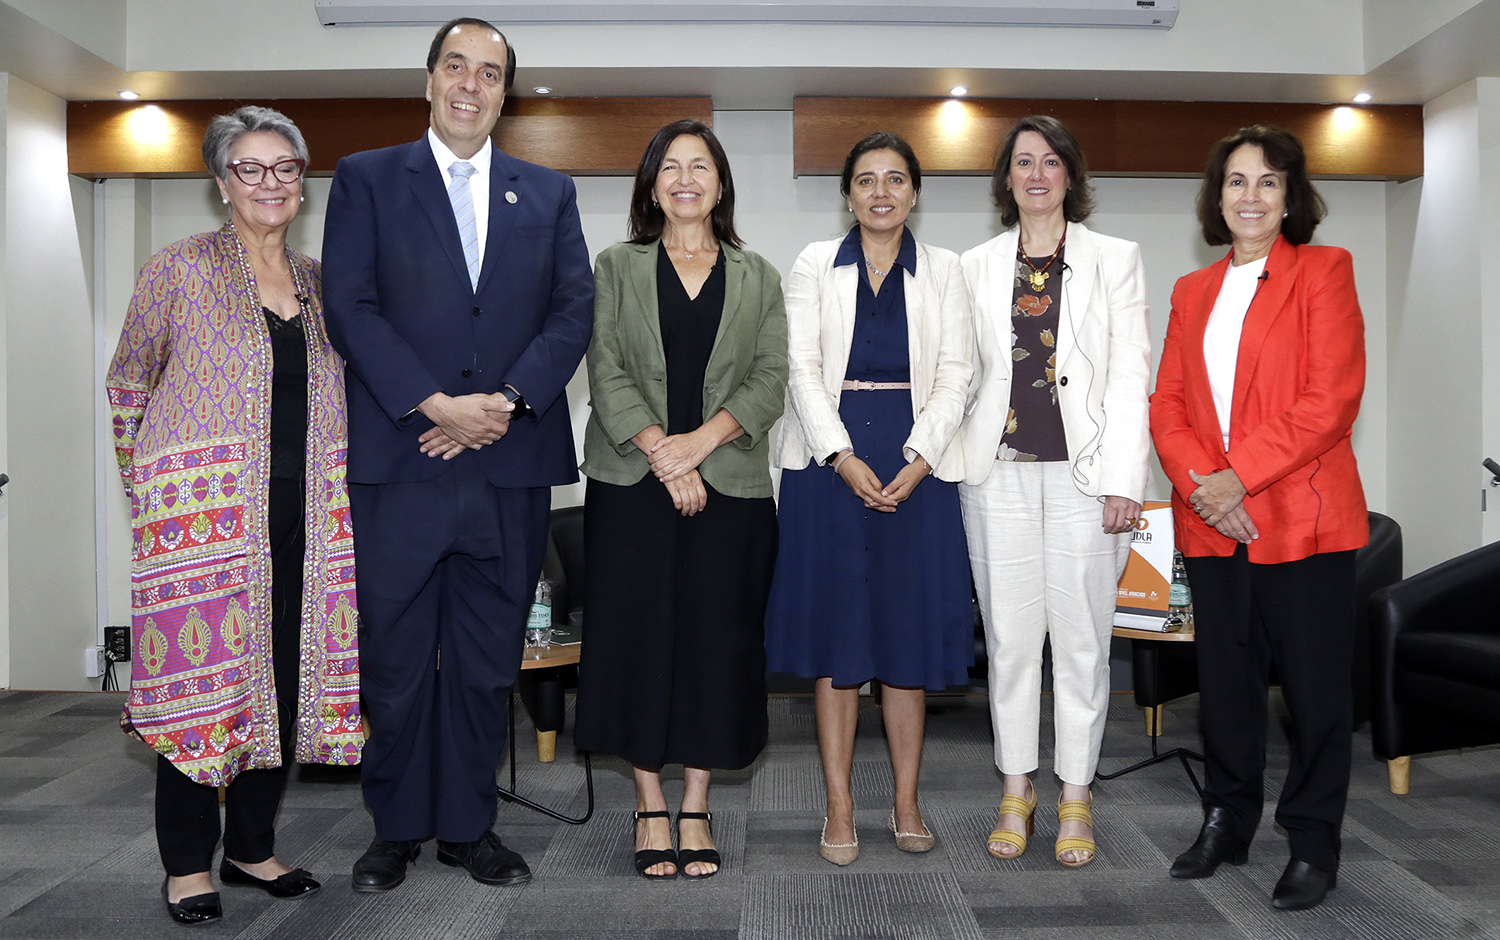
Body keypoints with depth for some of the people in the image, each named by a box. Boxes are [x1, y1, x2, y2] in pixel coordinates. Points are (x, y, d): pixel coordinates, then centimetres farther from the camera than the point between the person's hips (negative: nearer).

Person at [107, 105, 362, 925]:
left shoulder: (320, 282, 13)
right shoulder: (179, 270, -2)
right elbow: (128, 383, 7)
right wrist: (149, 482, 8)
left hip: (302, 513, 5)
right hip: (205, 511, -5)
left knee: (284, 673, 8)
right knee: (206, 672, -2)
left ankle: (252, 847, 23)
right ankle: (186, 864, 13)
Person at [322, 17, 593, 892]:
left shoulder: (549, 192, 14)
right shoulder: (366, 179, 7)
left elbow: (575, 310, 4)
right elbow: (350, 307, -3)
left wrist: (507, 401, -11)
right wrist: (436, 405, -13)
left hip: (510, 465, 2)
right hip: (398, 461, -1)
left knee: (489, 657, 9)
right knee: (396, 655, 6)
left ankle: (468, 823, 23)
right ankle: (397, 827, 23)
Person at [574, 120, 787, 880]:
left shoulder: (757, 278, 13)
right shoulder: (616, 268, 10)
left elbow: (770, 380, 2)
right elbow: (607, 372, -1)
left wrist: (701, 439, -13)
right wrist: (662, 453, -13)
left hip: (730, 484, 1)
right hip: (632, 483, -1)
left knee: (715, 640, 1)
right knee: (638, 637, 0)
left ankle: (695, 809, 14)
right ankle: (650, 808, 13)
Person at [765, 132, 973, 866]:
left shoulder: (943, 270, 9)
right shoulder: (815, 265, 7)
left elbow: (954, 374, 2)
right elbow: (802, 367, -1)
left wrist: (919, 460, -12)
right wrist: (843, 457, -14)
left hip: (916, 465, 1)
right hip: (830, 461, 0)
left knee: (910, 632, 3)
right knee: (835, 629, 1)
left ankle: (907, 803, 15)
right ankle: (839, 808, 9)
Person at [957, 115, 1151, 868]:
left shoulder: (1114, 259, 7)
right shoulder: (976, 267, 12)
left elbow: (1130, 374, 0)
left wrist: (1122, 482, -8)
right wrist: (945, 460, 2)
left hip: (1082, 469, -1)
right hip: (999, 471, 2)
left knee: (1081, 636, 2)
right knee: (1008, 634, 5)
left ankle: (1075, 797, 15)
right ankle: (1016, 790, 18)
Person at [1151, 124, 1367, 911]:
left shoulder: (1324, 271, 1)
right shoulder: (1192, 292, 16)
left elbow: (1332, 398, -10)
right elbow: (1167, 404, 9)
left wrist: (1239, 476, -16)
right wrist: (1198, 483, -9)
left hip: (1303, 518, -4)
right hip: (1211, 522, 5)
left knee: (1314, 684, 3)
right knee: (1223, 678, 12)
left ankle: (1313, 845, 16)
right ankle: (1225, 823, 28)